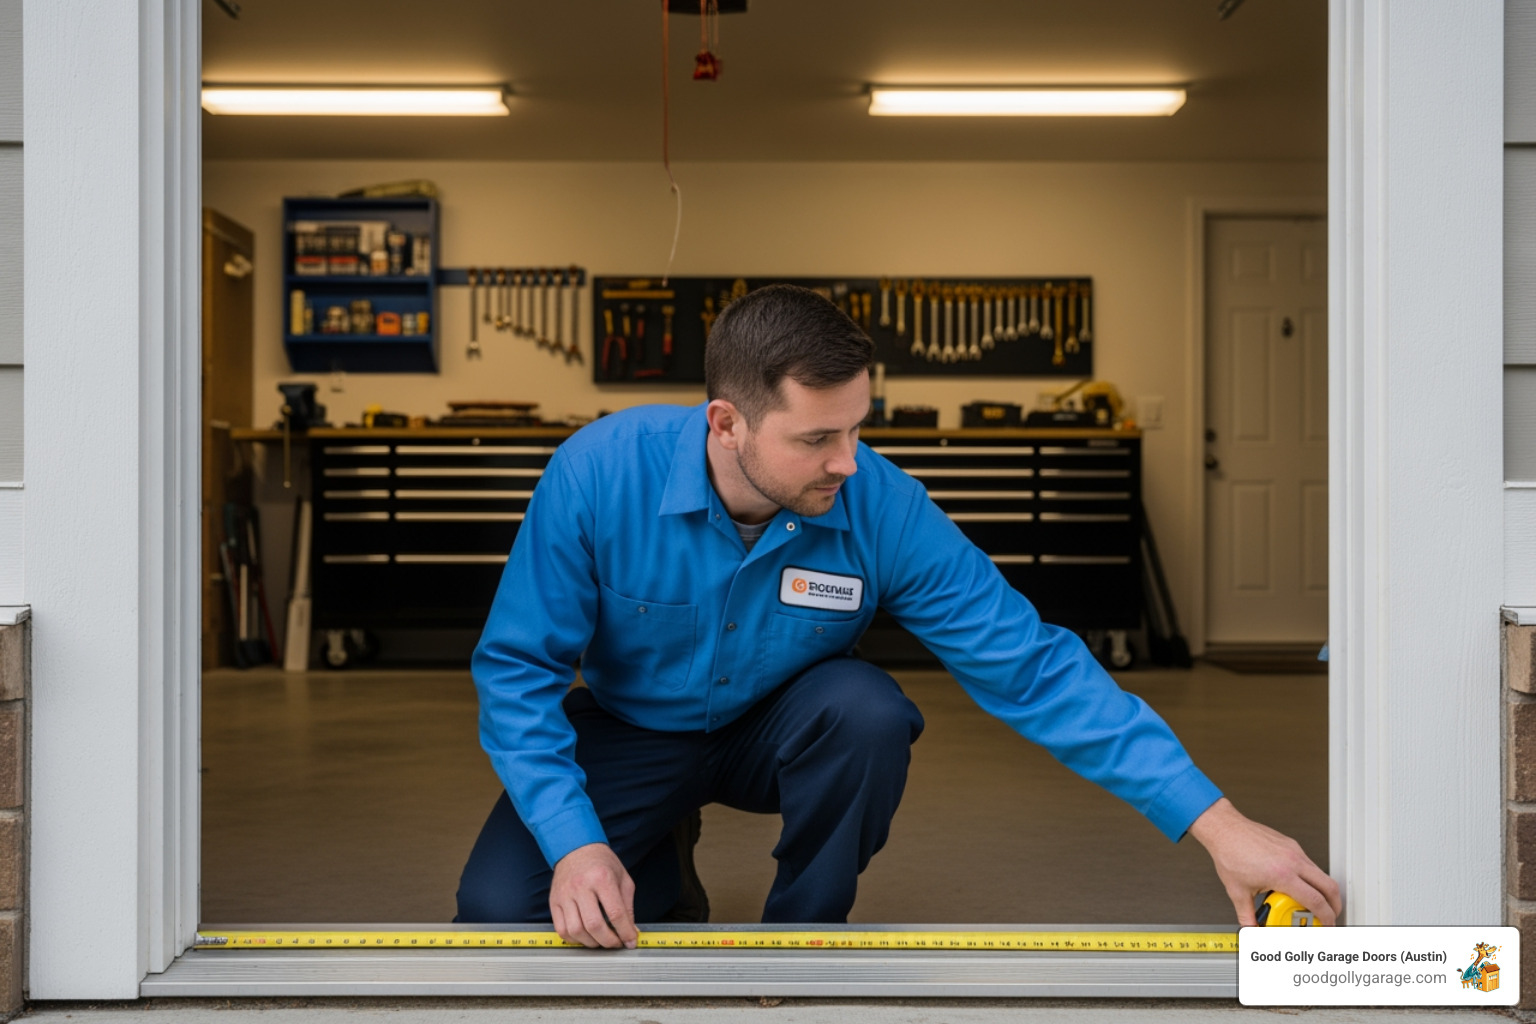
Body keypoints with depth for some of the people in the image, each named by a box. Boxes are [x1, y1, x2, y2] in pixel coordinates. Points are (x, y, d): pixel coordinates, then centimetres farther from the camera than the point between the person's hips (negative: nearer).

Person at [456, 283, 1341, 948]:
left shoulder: (883, 509, -26)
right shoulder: (599, 473, -28)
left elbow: (1035, 669, -25)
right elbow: (517, 668, -18)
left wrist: (1216, 823, -30)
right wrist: (575, 843, -31)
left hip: (778, 730, 1)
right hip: (633, 733, 0)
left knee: (869, 711, -34)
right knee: (500, 911, -24)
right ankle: (661, 873, 13)